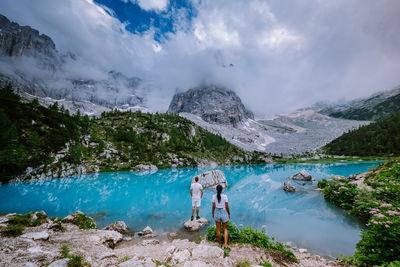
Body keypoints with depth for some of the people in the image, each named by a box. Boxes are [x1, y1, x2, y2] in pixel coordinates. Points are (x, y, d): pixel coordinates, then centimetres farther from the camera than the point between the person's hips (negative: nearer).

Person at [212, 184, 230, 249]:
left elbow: (213, 206, -5)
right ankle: (225, 245, 6)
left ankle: (220, 244, 29)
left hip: (217, 213, 1)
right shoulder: (225, 196, -16)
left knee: (218, 230, 17)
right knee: (225, 229, 16)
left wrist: (212, 213, 11)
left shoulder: (214, 196, -12)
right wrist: (229, 213, 5)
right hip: (224, 213, -1)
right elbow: (227, 206, -10)